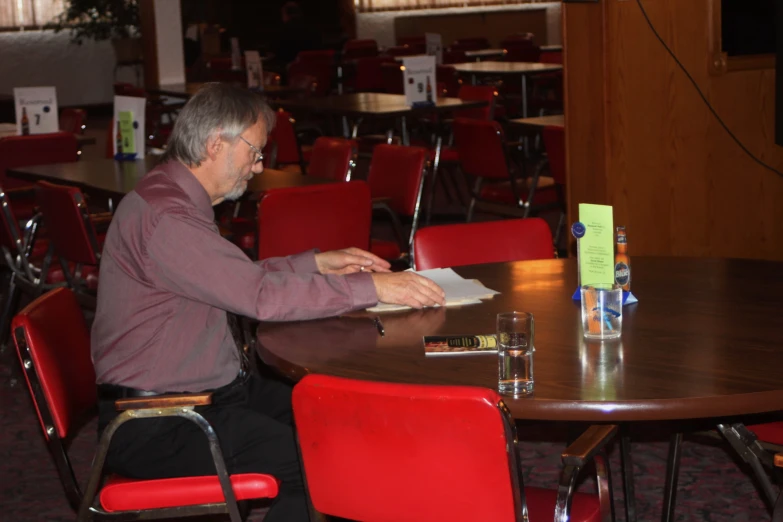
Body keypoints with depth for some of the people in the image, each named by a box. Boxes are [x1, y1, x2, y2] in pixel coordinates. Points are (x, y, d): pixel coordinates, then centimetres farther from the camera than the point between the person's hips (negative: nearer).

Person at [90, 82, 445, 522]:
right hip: (157, 427, -10)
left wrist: (318, 263, 12)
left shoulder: (177, 199, 11)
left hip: (208, 388, 11)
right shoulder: (162, 216, -23)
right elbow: (260, 295, -28)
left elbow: (238, 279, 22)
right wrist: (371, 287, -23)